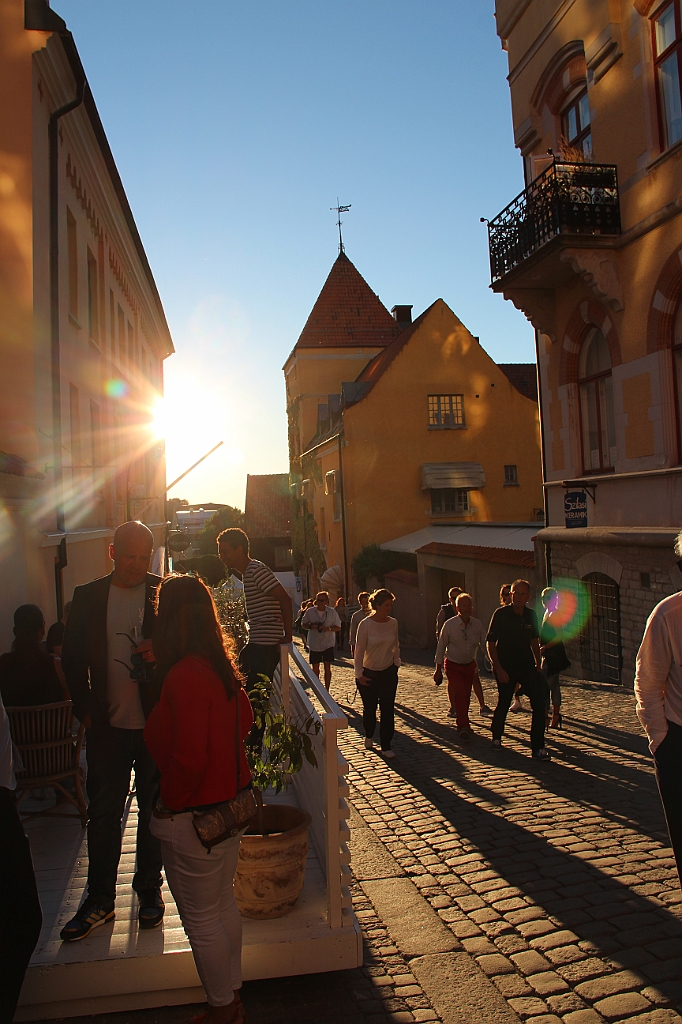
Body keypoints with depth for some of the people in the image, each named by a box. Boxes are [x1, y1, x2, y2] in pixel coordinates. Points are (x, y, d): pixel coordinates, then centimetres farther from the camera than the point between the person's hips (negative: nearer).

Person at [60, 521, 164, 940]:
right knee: (103, 812, 9)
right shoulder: (88, 596, 2)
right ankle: (99, 900, 25)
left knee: (153, 808, 13)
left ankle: (150, 889, 32)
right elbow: (73, 658, 6)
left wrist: (161, 652, -19)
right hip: (107, 724, 1)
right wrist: (85, 709, -1)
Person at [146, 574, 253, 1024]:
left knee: (202, 919, 12)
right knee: (224, 903, 23)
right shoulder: (221, 666, -1)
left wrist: (169, 802, -13)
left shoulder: (183, 676, -27)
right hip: (231, 803, 8)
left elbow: (188, 758, -28)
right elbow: (245, 718, 13)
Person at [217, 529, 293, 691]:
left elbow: (285, 599, -19)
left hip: (265, 646, -10)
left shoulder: (256, 570, -12)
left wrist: (287, 636, -19)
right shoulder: (247, 573, 19)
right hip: (256, 644, 10)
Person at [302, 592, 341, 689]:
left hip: (328, 643, -1)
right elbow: (303, 624, 8)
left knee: (327, 667, -1)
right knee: (315, 668, 9)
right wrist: (311, 626, -14)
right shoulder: (310, 611, -1)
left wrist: (328, 628, -19)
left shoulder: (332, 612, -4)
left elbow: (338, 627, 0)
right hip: (314, 644, 1)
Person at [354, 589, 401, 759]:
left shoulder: (393, 623, -2)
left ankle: (386, 747, 8)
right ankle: (369, 736, 38)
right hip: (369, 673, -3)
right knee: (369, 708, 10)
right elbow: (359, 650, -10)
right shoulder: (366, 624, -14)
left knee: (388, 710, -1)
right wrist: (359, 674, -12)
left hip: (389, 672, 3)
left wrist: (396, 662, 5)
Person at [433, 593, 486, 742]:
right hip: (453, 665, -3)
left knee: (466, 697, 10)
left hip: (470, 665, 3)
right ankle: (464, 727, -14)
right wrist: (438, 670, -5)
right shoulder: (449, 624, -14)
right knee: (459, 695, -15)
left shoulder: (477, 624, -6)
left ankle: (462, 725, 27)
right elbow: (441, 647, -7)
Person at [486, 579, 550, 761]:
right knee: (503, 704, 8)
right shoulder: (501, 614, -11)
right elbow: (490, 644, -10)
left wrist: (538, 664, 12)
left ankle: (538, 747, -3)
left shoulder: (531, 615, 3)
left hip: (527, 666, 4)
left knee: (540, 701, -10)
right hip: (506, 668, -4)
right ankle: (496, 737, 36)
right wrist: (498, 669, -16)